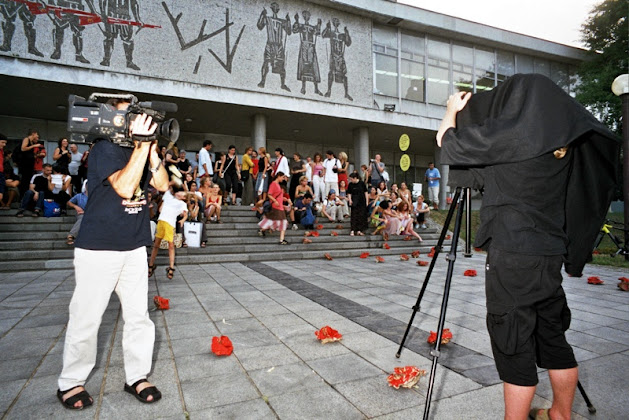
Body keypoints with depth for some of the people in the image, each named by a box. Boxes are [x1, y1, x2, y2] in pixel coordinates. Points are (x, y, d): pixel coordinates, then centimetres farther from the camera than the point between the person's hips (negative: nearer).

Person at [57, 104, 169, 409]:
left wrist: (151, 147, -5)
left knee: (138, 315, 6)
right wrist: (142, 143, -22)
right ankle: (70, 382, 23)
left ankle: (136, 377, 19)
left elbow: (162, 184, 2)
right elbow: (124, 187, -23)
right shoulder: (105, 148, -9)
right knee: (86, 318, 4)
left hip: (134, 248, 6)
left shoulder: (138, 150, 11)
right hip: (98, 248, -6)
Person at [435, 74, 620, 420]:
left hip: (512, 255, -8)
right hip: (550, 253, 8)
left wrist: (453, 110, 18)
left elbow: (447, 142, -3)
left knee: (514, 343, 2)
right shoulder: (563, 139, 9)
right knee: (552, 336, 19)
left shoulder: (509, 134, -12)